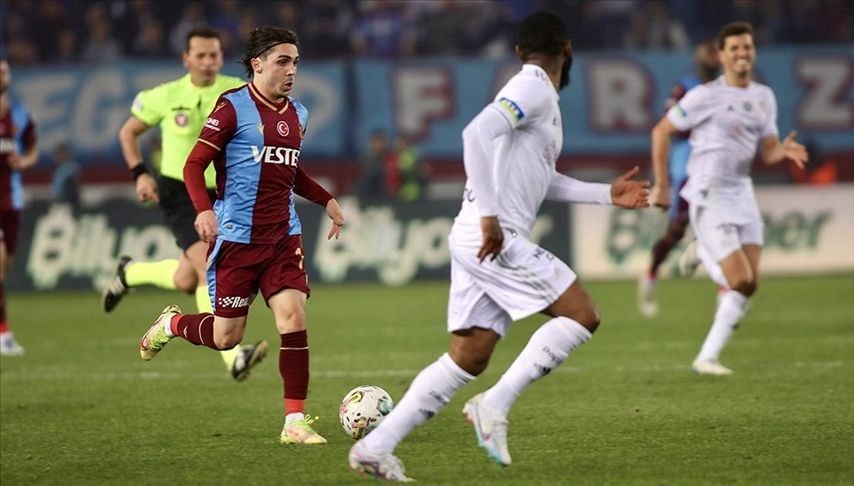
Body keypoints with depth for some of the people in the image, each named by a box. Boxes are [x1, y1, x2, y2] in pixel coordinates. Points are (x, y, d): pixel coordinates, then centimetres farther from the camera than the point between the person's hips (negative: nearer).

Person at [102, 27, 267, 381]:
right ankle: (233, 358, -26)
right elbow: (128, 132, 10)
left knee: (185, 282, 7)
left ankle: (130, 273, 38)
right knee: (210, 267, -22)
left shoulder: (239, 93, -3)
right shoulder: (166, 96, -3)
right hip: (179, 193, -3)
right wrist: (139, 174, -4)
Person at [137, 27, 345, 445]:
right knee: (226, 337, 2)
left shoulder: (298, 115, 12)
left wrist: (326, 200, 15)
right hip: (236, 238, -5)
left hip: (283, 237, 5)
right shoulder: (232, 107, -9)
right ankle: (171, 324, 35)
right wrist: (204, 210, -26)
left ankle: (295, 422, -9)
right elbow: (194, 165, -10)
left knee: (293, 317, -12)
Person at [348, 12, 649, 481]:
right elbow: (478, 133, -25)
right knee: (581, 316, -7)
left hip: (478, 241, 10)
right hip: (495, 238, -10)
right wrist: (489, 215, -26)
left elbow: (541, 181, 30)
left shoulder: (532, 91, 21)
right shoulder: (535, 90, -9)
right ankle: (494, 406, -11)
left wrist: (606, 194, 26)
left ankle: (375, 446, 5)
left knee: (468, 358, 8)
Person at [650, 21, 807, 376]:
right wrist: (661, 184, -6)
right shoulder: (707, 96, -9)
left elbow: (768, 152, 10)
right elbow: (661, 131, -4)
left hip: (742, 195, 7)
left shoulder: (764, 98, 10)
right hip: (710, 198, -7)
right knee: (741, 281, -17)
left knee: (750, 284, 0)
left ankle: (707, 358, 7)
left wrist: (785, 150, -14)